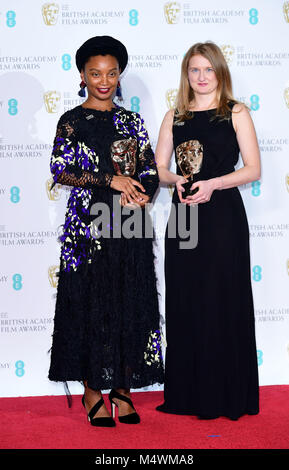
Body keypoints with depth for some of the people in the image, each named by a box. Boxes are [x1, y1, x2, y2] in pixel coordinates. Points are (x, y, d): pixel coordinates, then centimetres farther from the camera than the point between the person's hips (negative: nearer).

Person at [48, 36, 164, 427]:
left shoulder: (132, 122, 13)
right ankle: (93, 393, 11)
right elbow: (61, 170, -8)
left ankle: (122, 390, 15)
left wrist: (142, 195, -9)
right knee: (91, 305, 0)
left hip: (132, 224, 4)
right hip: (89, 225, -4)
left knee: (131, 306, 4)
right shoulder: (73, 121, 2)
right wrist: (111, 180, -13)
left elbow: (151, 172, 12)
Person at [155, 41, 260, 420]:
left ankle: (227, 396, 9)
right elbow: (159, 167, 11)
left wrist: (213, 183, -16)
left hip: (223, 217, -3)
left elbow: (253, 169, -3)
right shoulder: (174, 116, 12)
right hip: (184, 215, 4)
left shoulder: (236, 113, 2)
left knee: (222, 302, -1)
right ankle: (187, 394, 16)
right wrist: (177, 180, -10)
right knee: (184, 302, 5)